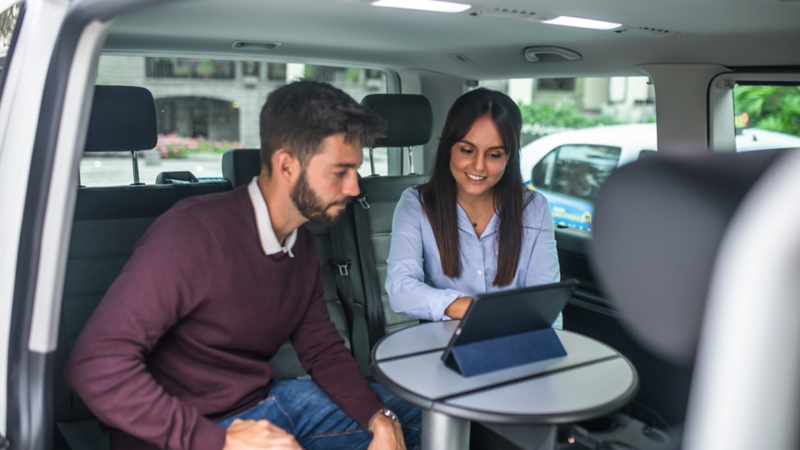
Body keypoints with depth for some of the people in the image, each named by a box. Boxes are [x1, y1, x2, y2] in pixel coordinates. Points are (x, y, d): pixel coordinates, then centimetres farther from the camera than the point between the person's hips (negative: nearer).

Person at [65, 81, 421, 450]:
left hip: (263, 401, 7)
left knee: (411, 418, 8)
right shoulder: (193, 233, -24)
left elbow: (323, 349, 9)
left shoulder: (301, 244, 2)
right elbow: (96, 364, -26)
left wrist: (380, 420, -7)